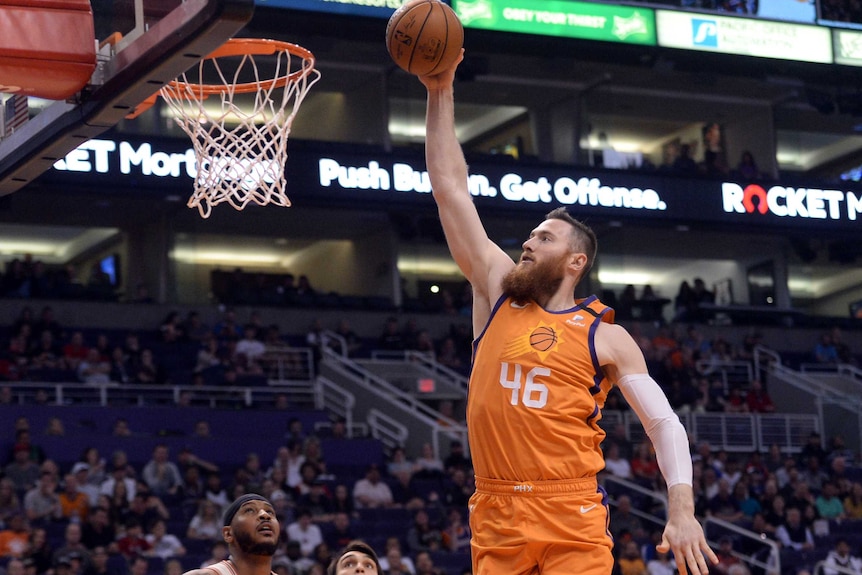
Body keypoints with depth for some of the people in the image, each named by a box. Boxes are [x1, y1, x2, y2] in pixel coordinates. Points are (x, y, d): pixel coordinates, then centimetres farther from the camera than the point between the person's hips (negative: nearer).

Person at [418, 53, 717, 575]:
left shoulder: (605, 336, 5)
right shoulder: (497, 292, 12)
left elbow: (664, 424, 3)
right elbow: (450, 187, 11)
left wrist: (682, 512, -11)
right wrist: (441, 94, 8)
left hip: (572, 520, -3)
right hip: (495, 519, 3)